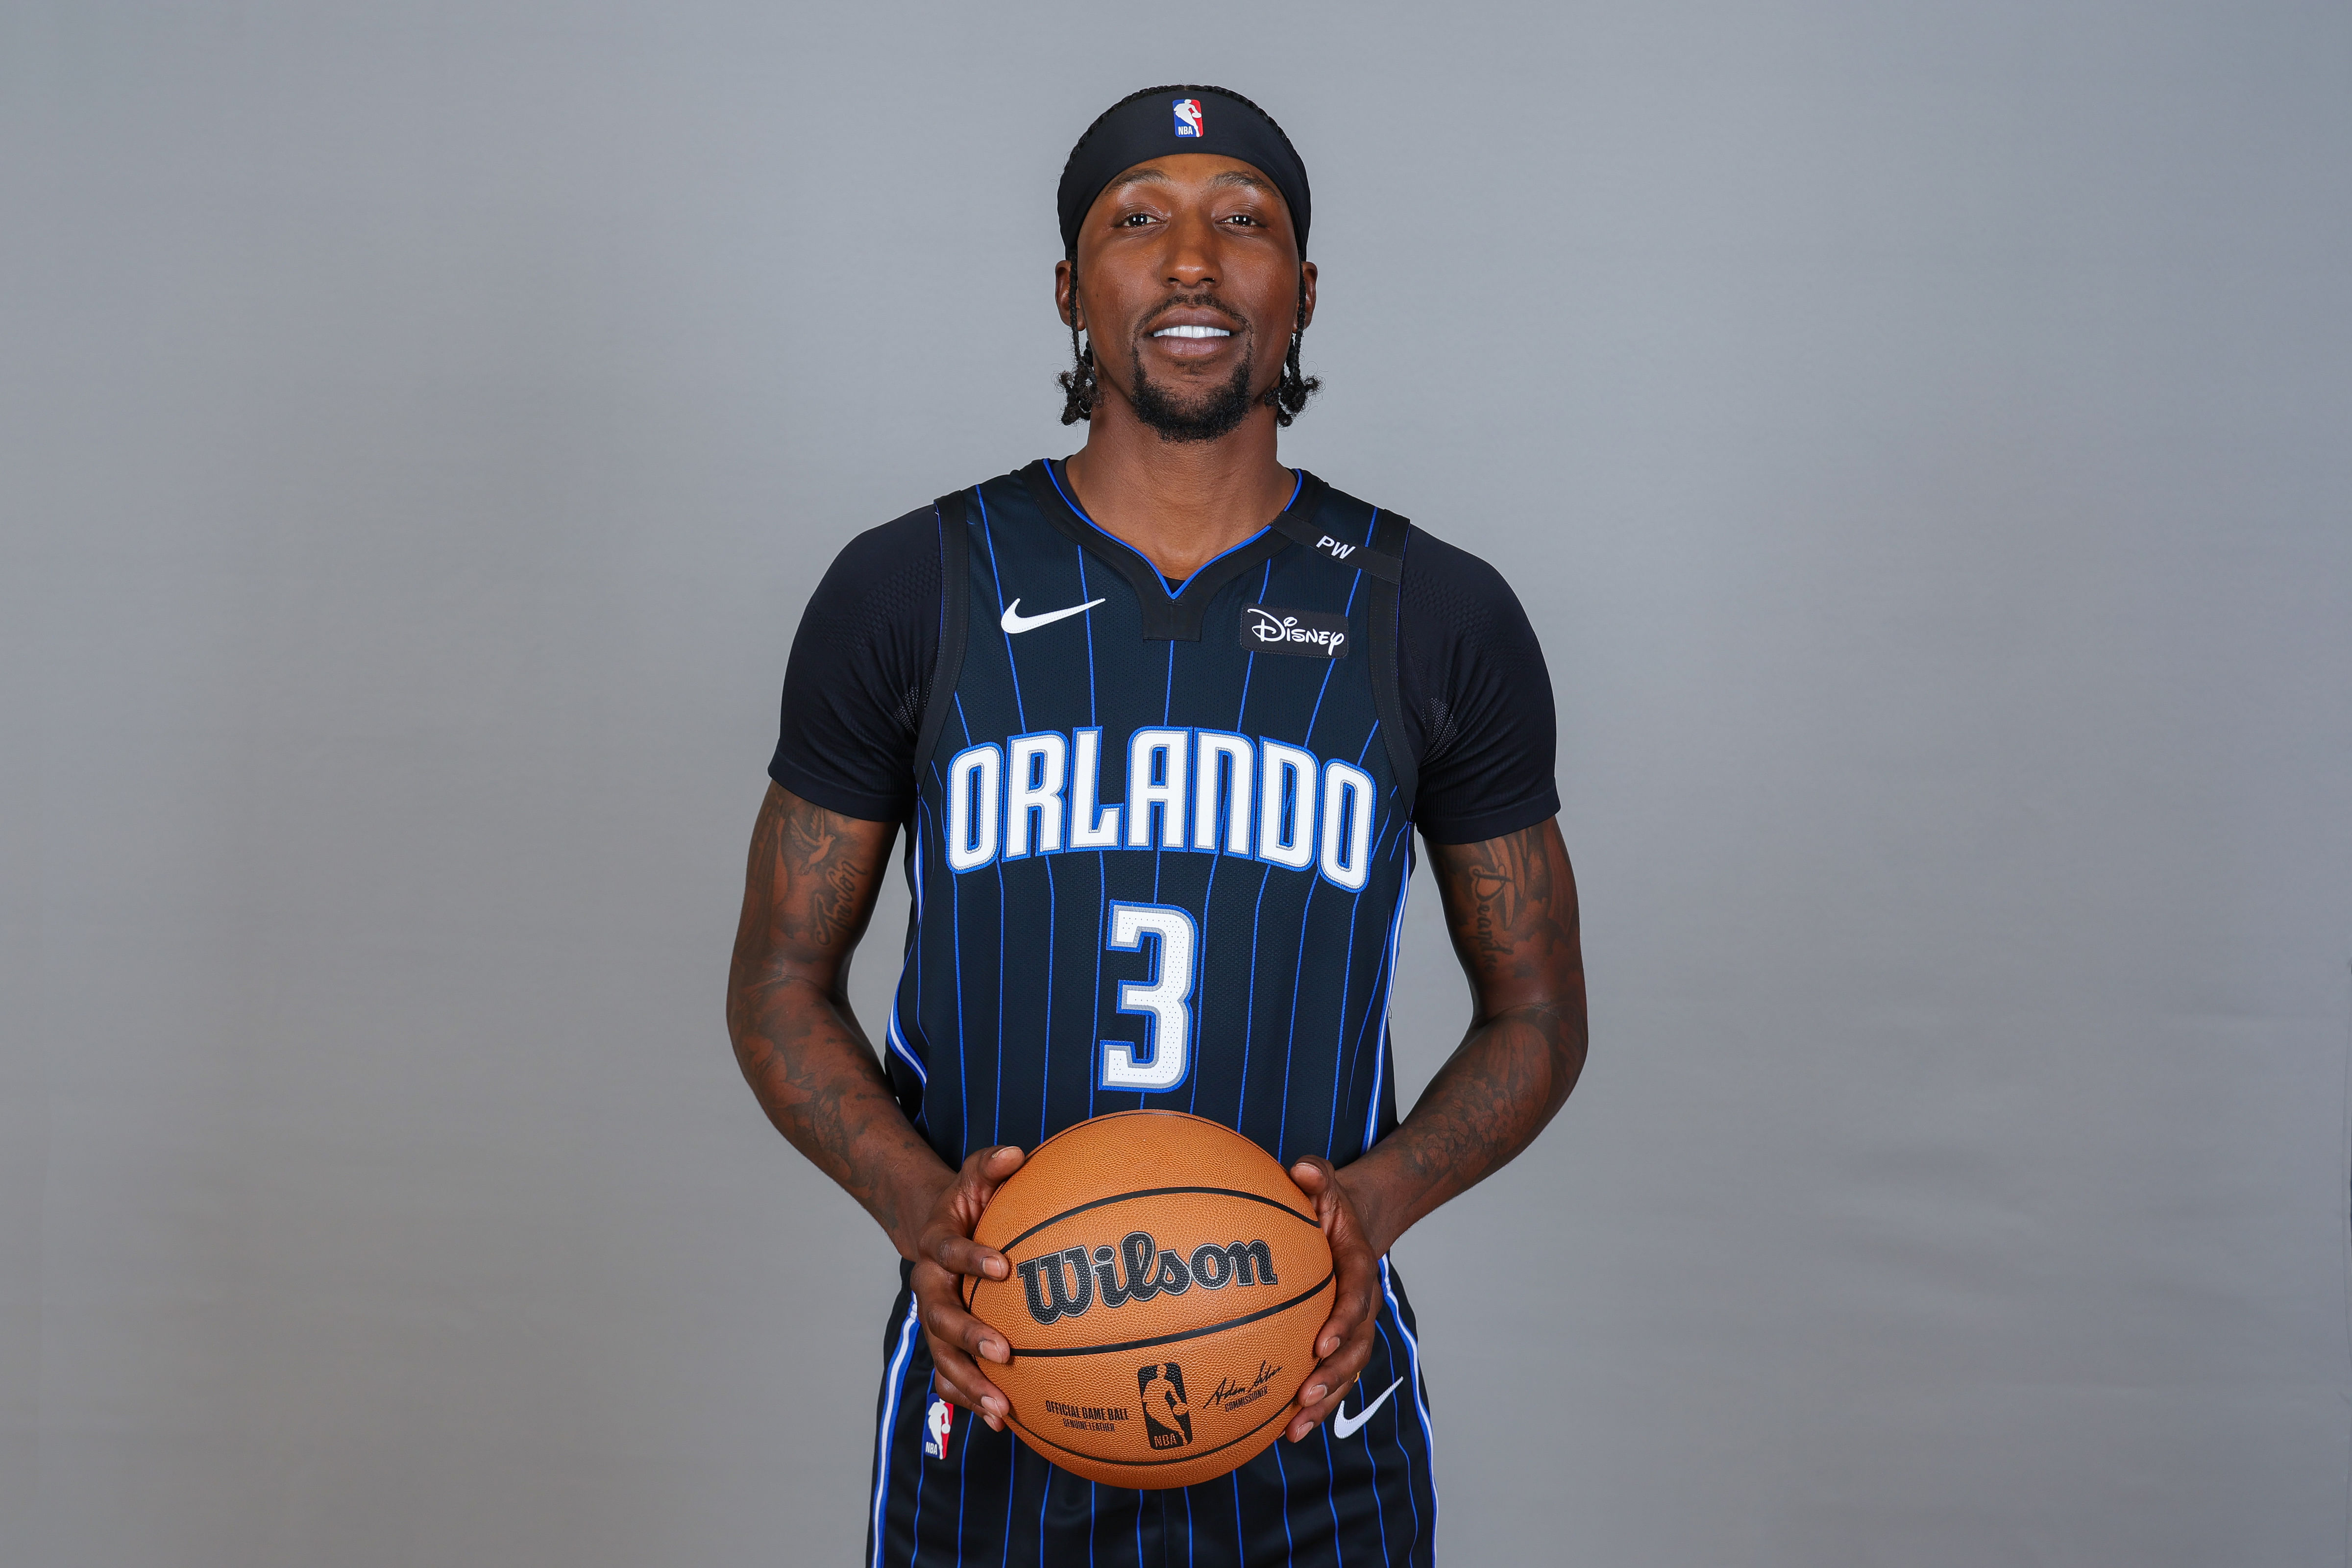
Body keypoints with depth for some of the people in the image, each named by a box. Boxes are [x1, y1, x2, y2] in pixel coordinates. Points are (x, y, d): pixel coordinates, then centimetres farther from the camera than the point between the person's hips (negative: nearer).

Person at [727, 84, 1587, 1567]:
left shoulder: (1437, 619, 0)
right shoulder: (910, 592, -2)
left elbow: (1538, 1017, 6)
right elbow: (781, 984, 3)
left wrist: (1382, 1197, -13)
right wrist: (919, 1205, -15)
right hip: (992, 1393, 0)